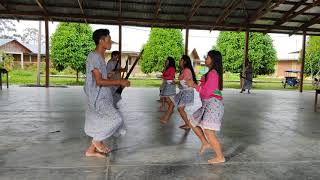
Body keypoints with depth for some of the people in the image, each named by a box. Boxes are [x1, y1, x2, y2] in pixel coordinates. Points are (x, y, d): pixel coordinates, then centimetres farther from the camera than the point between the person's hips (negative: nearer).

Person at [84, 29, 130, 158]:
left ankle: (91, 150, 26)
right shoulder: (93, 57, -17)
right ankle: (97, 140, 5)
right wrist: (120, 82, -19)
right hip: (97, 98, -10)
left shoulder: (100, 57, 13)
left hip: (102, 97, 10)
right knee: (116, 119, -14)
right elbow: (99, 81, -23)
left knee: (101, 124, 14)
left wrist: (118, 82, 12)